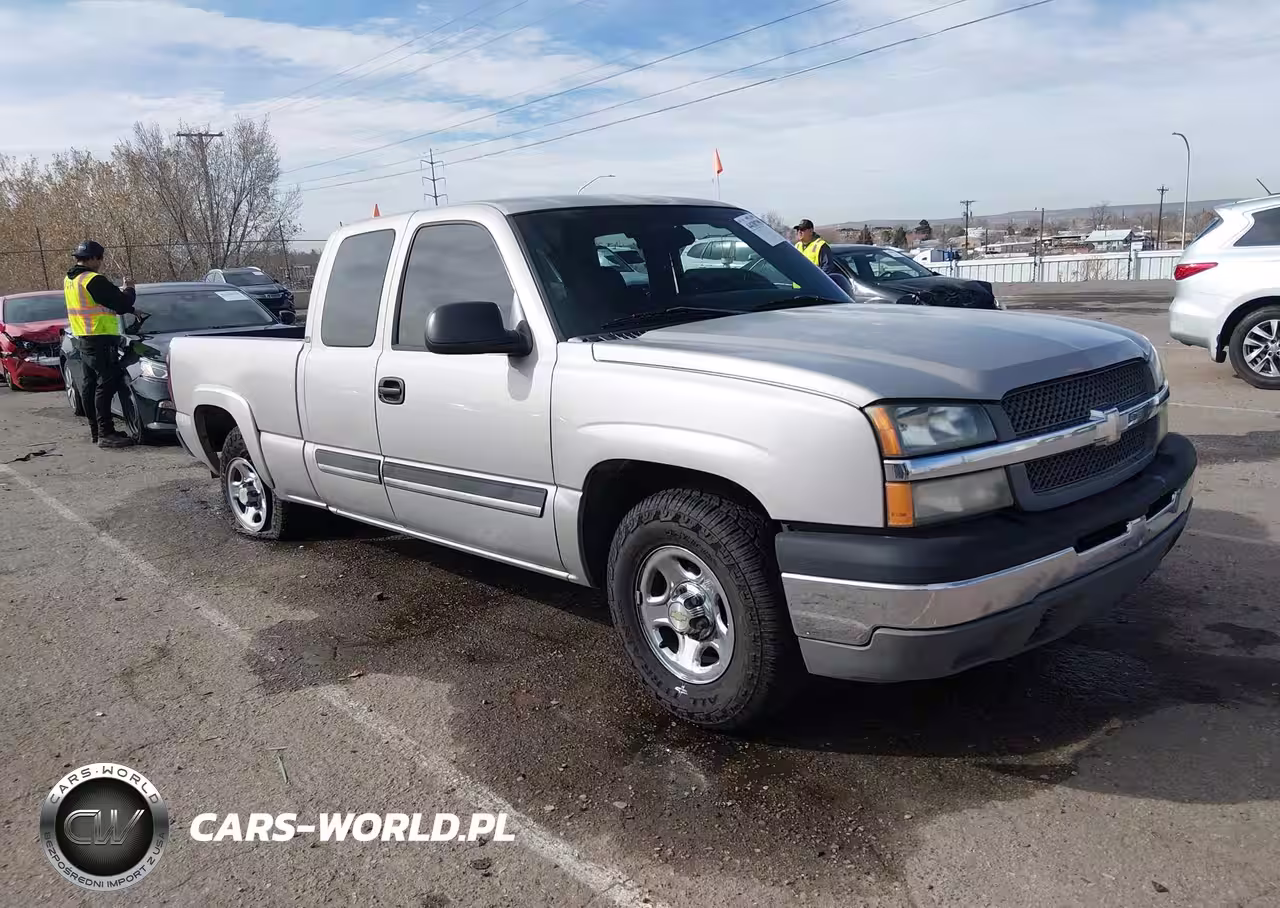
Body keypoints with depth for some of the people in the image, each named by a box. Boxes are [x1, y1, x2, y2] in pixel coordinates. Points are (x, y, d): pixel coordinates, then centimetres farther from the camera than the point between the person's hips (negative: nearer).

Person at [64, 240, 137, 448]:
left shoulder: (70, 280, 13)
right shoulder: (94, 281, -18)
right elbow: (122, 304, -16)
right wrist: (129, 289, 4)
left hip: (81, 339, 10)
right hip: (100, 341, -10)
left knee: (90, 385, 14)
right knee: (106, 385, -10)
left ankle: (96, 430, 21)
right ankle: (105, 434, -13)